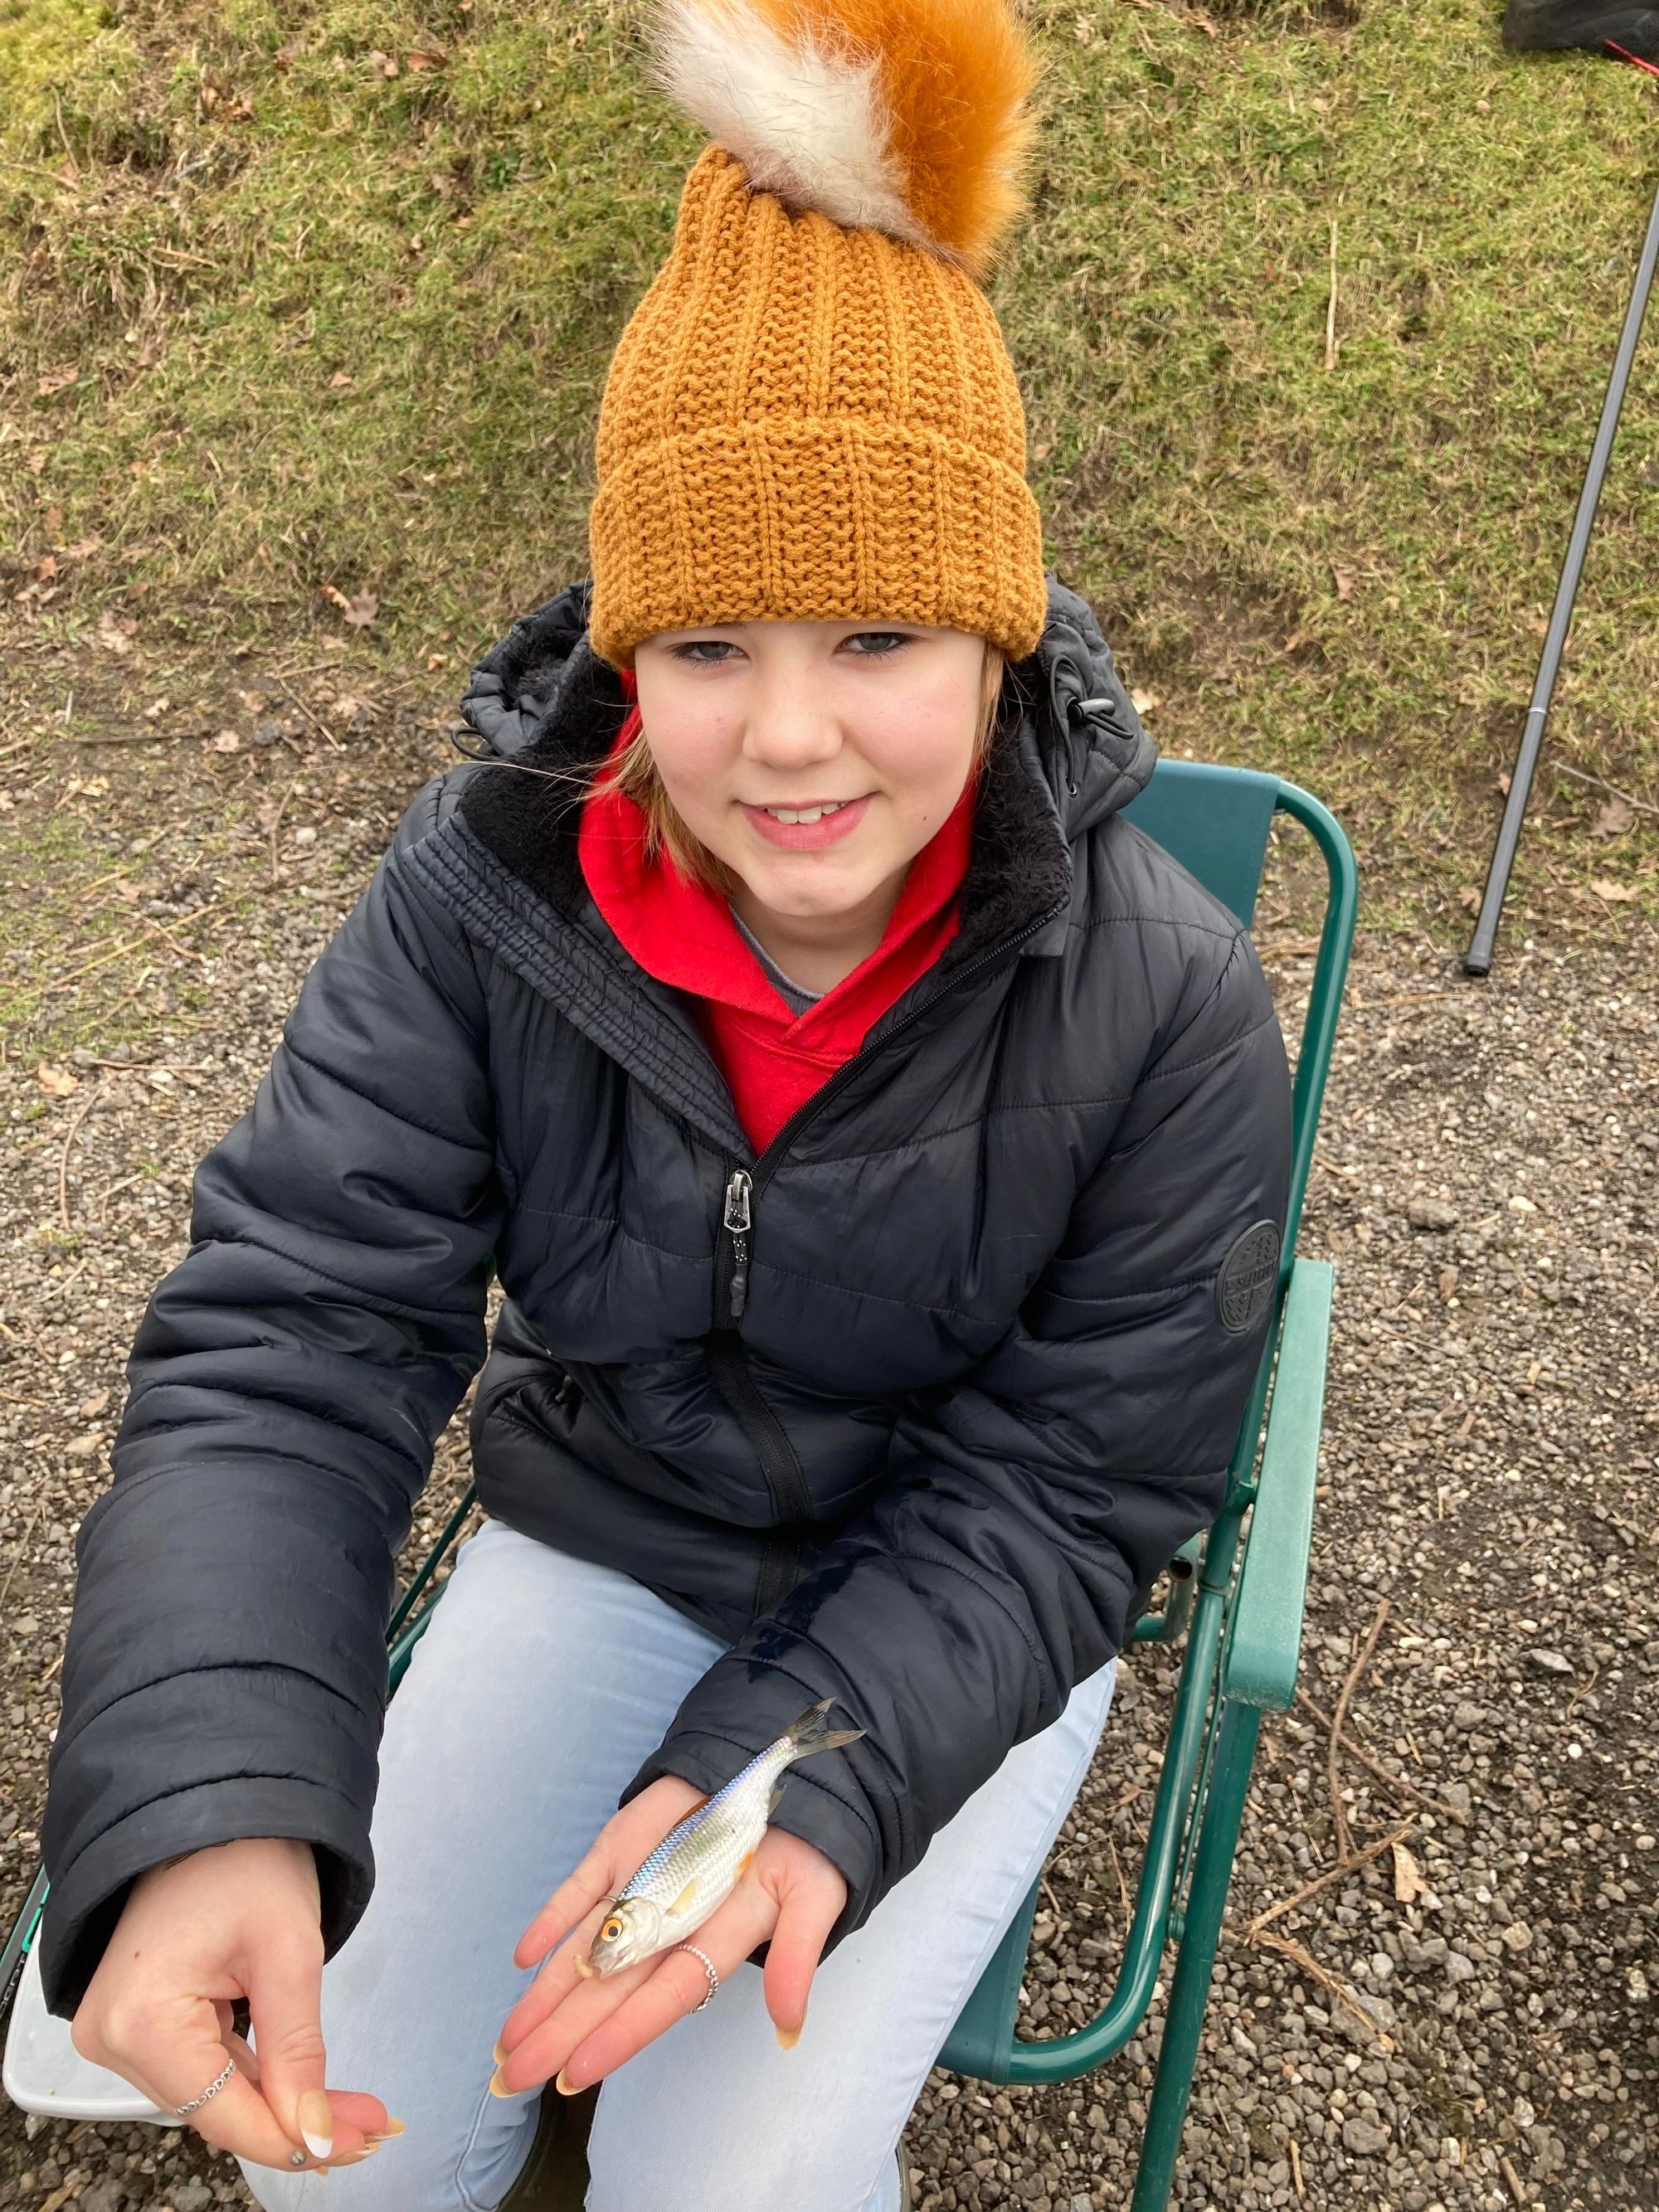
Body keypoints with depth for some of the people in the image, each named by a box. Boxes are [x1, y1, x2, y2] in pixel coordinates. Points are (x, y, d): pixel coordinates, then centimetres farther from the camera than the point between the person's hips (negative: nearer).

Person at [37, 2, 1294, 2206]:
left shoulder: (1167, 1000, -23)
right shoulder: (482, 895, -19)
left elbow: (1064, 1490, -16)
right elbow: (291, 1340, -21)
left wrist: (809, 1780, -31)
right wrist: (208, 1804, -37)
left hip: (960, 1612, -1)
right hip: (596, 1541, 2)